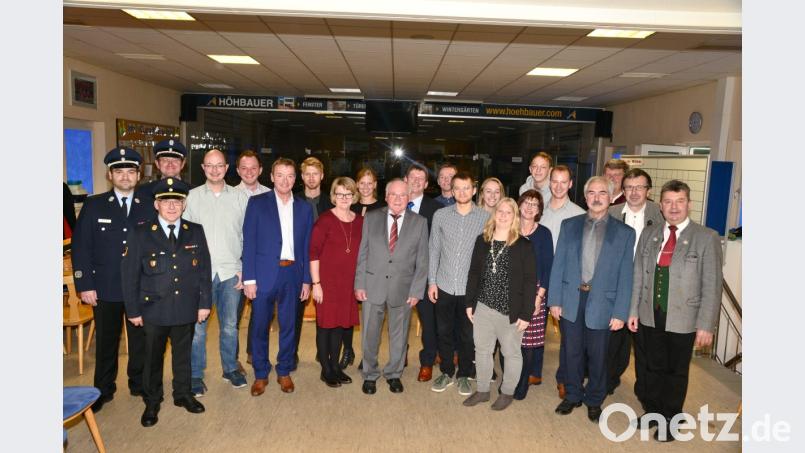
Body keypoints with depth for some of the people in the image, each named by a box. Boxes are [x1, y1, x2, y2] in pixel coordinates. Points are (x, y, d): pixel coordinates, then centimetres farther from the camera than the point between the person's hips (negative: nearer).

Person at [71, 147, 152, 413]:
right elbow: (80, 247, -1)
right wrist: (85, 285, -7)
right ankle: (103, 390, 29)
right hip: (105, 289, 0)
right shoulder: (93, 206, 1)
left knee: (140, 340, 11)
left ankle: (140, 384, 30)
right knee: (106, 342, 12)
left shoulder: (148, 208, 3)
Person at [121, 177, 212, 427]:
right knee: (153, 357, 13)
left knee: (183, 353, 16)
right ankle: (152, 402, 31)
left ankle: (183, 394, 35)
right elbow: (130, 274, -4)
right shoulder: (140, 234, -5)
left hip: (186, 309, 2)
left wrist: (204, 303, -1)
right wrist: (133, 310, -5)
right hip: (153, 310, -1)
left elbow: (204, 270, 2)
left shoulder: (196, 232, 1)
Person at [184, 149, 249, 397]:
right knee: (197, 326, 4)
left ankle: (230, 368, 28)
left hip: (231, 271, 1)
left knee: (230, 325, 11)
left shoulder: (240, 197, 5)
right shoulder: (192, 197, 3)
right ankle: (196, 374, 19)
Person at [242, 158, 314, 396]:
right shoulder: (257, 203, 0)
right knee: (259, 327, 7)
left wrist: (306, 280, 4)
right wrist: (249, 278, -9)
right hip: (264, 274, -2)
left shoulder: (304, 208, 7)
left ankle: (284, 372, 28)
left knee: (289, 326, 11)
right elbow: (249, 242, -3)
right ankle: (260, 374, 25)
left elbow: (307, 246, 8)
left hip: (293, 275, 2)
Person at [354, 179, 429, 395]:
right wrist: (359, 284, -2)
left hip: (403, 288, 0)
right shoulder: (371, 218, 2)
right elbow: (362, 254, 3)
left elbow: (422, 260, 0)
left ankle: (394, 374, 34)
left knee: (399, 335, 14)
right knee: (370, 334, 9)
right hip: (372, 286, 0)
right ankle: (370, 375, 29)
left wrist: (416, 290, -5)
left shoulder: (419, 222, 0)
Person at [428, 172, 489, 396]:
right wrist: (432, 281, 1)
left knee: (467, 334, 11)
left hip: (471, 287, -1)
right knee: (444, 332, 13)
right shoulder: (440, 215, 0)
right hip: (444, 285, 1)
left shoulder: (485, 217, -4)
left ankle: (463, 375, 29)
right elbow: (434, 250, 4)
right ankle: (446, 372, 31)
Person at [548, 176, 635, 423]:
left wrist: (620, 312, -7)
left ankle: (594, 400, 34)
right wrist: (554, 300, -3)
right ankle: (572, 395, 33)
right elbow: (558, 264, 2)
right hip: (571, 300, 1)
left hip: (602, 302, -1)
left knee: (597, 356, 12)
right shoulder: (569, 225, 4)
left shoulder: (624, 233, -1)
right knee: (572, 352, 13)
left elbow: (625, 276, -3)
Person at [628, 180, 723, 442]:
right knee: (653, 368, 15)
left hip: (683, 319, -3)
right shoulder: (648, 234, 5)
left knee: (676, 372, 12)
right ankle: (652, 412, 33)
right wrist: (634, 311, 5)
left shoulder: (706, 238, -8)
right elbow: (639, 275, 7)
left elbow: (712, 286, -9)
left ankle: (669, 420, 29)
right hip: (650, 316, 3)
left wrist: (706, 325, -11)